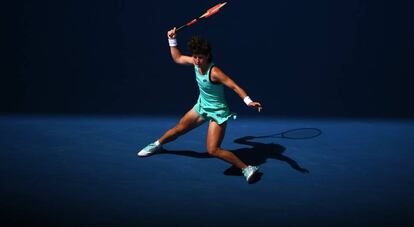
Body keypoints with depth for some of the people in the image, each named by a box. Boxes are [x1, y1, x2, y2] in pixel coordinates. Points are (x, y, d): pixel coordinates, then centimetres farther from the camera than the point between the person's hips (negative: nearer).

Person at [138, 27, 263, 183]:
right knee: (179, 129, 24)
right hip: (202, 106, 8)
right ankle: (157, 144, 51)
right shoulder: (195, 62, -9)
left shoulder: (214, 72, -31)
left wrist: (248, 101, -47)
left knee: (213, 150, -15)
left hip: (217, 112, -7)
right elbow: (177, 58, 10)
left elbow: (234, 86, -34)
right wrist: (172, 40, 2)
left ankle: (247, 169, -8)